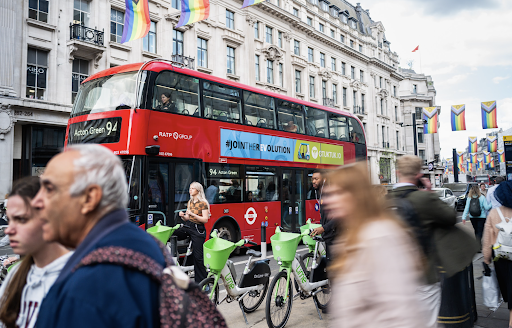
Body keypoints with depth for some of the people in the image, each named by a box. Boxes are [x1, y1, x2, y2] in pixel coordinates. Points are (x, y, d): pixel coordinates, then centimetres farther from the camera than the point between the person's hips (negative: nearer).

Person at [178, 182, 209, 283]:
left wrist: (193, 214, -23)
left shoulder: (203, 203, -7)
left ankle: (203, 281, 4)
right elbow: (187, 218, 15)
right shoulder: (190, 202, 14)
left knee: (198, 256, -6)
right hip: (188, 227, 7)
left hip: (198, 230, -7)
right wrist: (183, 216, -7)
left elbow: (205, 220, -14)